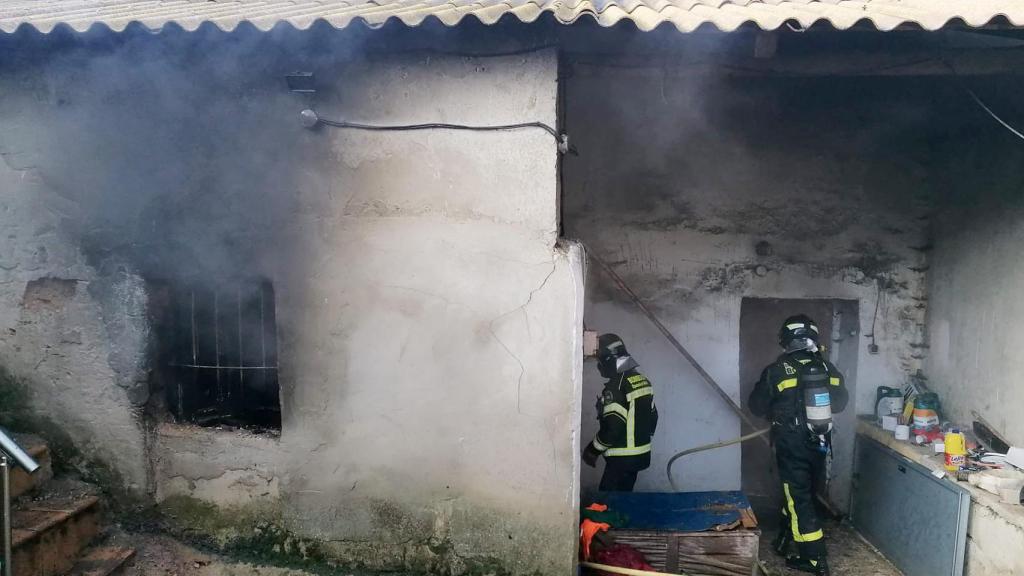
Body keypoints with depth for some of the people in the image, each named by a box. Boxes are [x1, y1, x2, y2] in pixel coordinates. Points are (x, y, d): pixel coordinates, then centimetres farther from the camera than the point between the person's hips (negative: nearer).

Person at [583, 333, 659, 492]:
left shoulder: (615, 387, -20)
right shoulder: (643, 381, 7)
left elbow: (612, 428, -24)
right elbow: (652, 418, 15)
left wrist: (593, 450, -11)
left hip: (622, 459, -9)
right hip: (642, 455, 9)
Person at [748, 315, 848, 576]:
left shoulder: (777, 370, -14)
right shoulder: (828, 369, 0)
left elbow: (756, 405, -4)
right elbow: (841, 401, 14)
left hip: (792, 445, -5)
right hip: (819, 443, 6)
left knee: (799, 499, 2)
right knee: (799, 491, 21)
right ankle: (785, 539, 38)